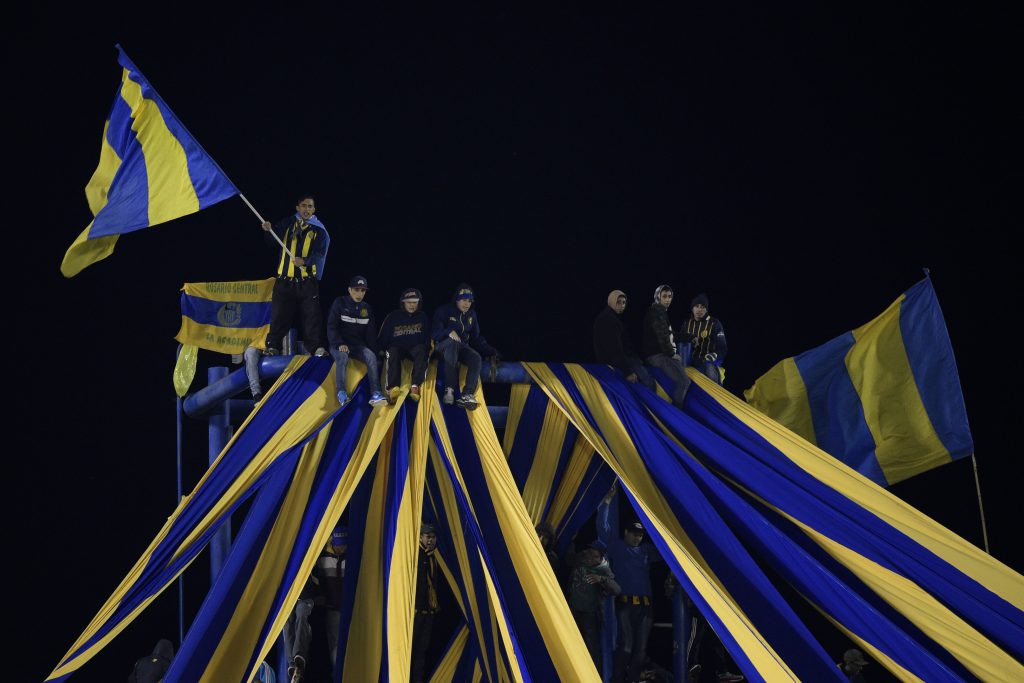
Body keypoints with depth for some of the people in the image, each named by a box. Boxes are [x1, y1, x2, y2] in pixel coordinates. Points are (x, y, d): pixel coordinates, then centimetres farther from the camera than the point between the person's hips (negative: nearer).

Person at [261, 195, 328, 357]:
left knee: (312, 315, -6)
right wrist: (268, 231, -10)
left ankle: (317, 347, -4)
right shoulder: (287, 224, 9)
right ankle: (272, 347, 4)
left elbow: (319, 253, -7)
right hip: (285, 279, 1)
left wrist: (305, 261, -25)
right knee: (279, 315, 0)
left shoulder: (318, 230, 3)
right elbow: (273, 243, 11)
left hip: (307, 281, -1)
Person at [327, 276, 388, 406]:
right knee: (342, 356, -37)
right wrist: (340, 344, -23)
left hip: (358, 345, 3)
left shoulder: (367, 308, 12)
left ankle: (375, 393, -37)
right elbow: (331, 327, -9)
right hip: (339, 344, -3)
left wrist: (373, 351, 2)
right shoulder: (340, 303, -2)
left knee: (371, 356, -27)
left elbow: (371, 333, 14)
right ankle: (341, 393, -39)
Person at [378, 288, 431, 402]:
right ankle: (393, 388, -52)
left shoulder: (422, 317, 13)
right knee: (393, 353, -37)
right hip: (396, 347, -1)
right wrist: (382, 350, -2)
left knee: (421, 350, -36)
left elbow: (427, 337, 16)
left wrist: (428, 349, 0)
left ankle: (415, 386, -50)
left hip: (415, 348, 1)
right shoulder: (393, 317, 7)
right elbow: (382, 338, 11)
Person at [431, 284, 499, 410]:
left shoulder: (472, 315, 14)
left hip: (462, 347, 5)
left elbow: (476, 338, 17)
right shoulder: (444, 311, -2)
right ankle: (450, 389, -46)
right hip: (443, 346, -5)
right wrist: (449, 332, -30)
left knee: (476, 357, -29)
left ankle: (467, 395, -41)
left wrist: (490, 351, 4)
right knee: (452, 342, -41)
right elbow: (435, 333, -10)